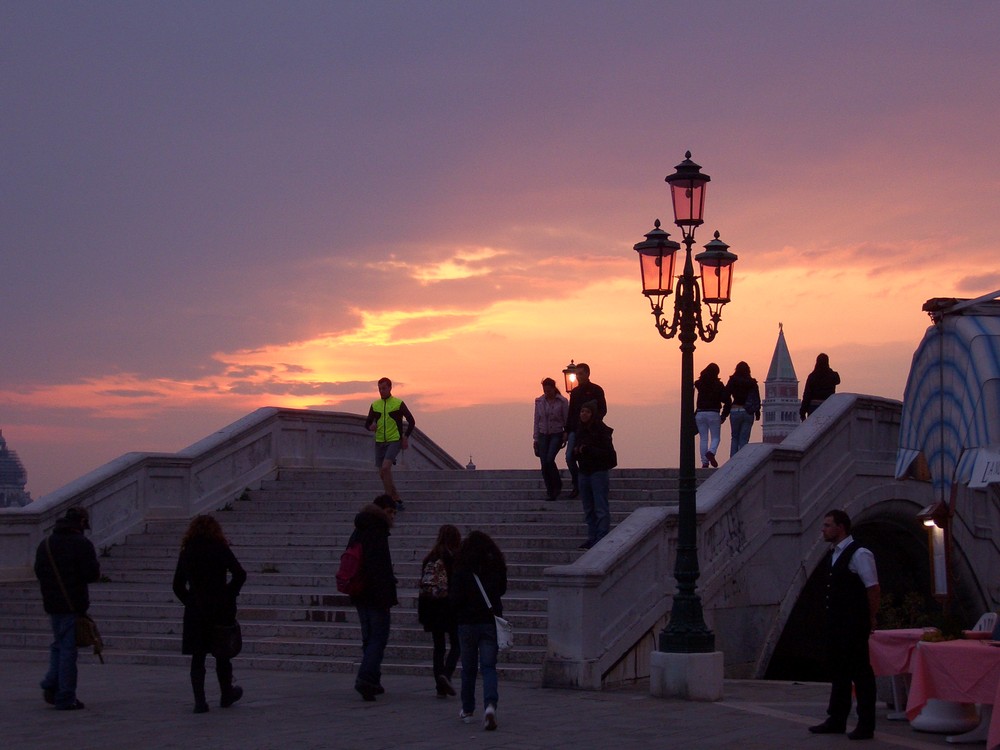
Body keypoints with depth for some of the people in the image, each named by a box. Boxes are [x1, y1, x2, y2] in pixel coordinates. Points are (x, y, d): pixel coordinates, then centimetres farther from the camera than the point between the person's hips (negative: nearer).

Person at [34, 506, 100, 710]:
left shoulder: (45, 544, 9)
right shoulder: (82, 544, -11)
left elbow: (39, 573, 13)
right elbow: (93, 574, -14)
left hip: (52, 604, 6)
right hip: (74, 604, -5)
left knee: (58, 645, 21)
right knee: (68, 649, -2)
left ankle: (51, 684, 6)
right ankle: (66, 699, 0)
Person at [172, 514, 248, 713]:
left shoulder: (187, 553, 4)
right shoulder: (221, 550, -3)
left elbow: (178, 585, 3)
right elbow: (240, 574, -12)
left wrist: (190, 601, 10)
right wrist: (230, 595, -1)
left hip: (195, 611, 1)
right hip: (221, 609, -1)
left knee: (198, 657, 5)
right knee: (222, 654, 13)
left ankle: (199, 700, -2)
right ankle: (226, 695, 27)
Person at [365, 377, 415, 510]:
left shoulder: (398, 403, -2)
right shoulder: (375, 405, 9)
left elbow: (411, 421, 1)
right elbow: (367, 423, 13)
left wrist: (405, 437, -7)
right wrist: (370, 427, -10)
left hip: (394, 441, -5)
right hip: (380, 442, 5)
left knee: (385, 468, -23)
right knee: (382, 474, 5)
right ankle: (396, 500, 17)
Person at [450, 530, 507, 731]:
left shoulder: (462, 571, -10)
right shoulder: (497, 568, -2)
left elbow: (455, 599, -12)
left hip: (467, 623, -1)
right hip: (491, 623, 1)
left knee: (468, 668, 13)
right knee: (489, 667, 0)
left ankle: (467, 710, 24)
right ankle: (490, 705, -23)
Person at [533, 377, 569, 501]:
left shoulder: (562, 401, -5)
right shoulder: (539, 401, 4)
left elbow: (566, 420, -1)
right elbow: (536, 421, 9)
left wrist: (566, 437, -4)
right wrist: (536, 439, 6)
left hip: (557, 434, -3)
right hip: (543, 435, 3)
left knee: (549, 459, -20)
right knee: (544, 464, -4)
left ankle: (557, 485, 1)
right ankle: (549, 492, 8)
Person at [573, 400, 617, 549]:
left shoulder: (601, 430, -11)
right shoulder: (580, 430, 11)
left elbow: (607, 452, -16)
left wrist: (587, 450, -19)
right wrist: (577, 452, -1)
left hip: (599, 471, -8)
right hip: (584, 472, 8)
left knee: (601, 508, -8)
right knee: (588, 509, 11)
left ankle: (602, 539, -8)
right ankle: (592, 538, 16)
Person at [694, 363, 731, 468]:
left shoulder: (698, 384, 5)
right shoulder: (718, 385, -2)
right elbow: (727, 401, -6)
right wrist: (724, 415, 2)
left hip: (700, 414, 2)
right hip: (713, 414, -2)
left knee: (703, 439, 7)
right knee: (715, 438, 6)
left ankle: (704, 462, 2)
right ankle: (711, 452, -23)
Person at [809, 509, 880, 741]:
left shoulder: (859, 554, -14)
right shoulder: (831, 555, 13)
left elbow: (873, 588, -15)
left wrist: (869, 619, -10)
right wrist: (831, 617, 17)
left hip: (854, 625, -9)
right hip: (835, 623, 9)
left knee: (860, 671, -2)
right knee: (839, 670, 15)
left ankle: (866, 725, 4)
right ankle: (836, 720, 24)